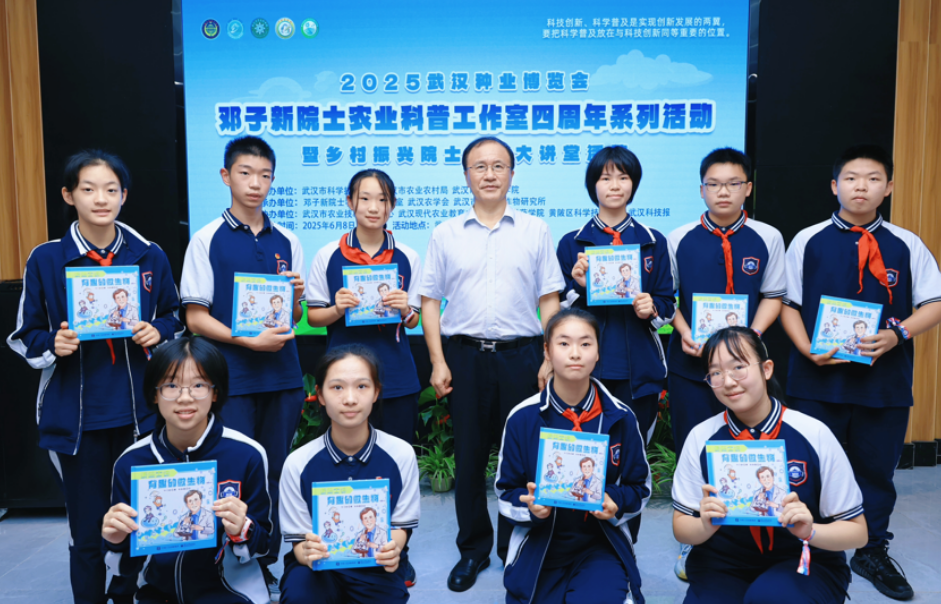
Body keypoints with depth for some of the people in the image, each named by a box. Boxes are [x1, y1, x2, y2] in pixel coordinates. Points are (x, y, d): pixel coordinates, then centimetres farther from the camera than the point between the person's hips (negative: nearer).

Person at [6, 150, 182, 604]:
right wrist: (54, 344, -17)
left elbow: (174, 316, 14)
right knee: (87, 533, 8)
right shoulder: (46, 260, -3)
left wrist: (158, 332, -7)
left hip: (139, 412, 1)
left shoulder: (149, 256, 2)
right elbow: (24, 336, 3)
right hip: (75, 417, -1)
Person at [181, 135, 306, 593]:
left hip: (282, 374, 3)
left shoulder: (287, 241, 8)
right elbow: (196, 317, -4)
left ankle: (267, 565, 24)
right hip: (231, 377, -3)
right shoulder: (207, 240, -1)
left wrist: (296, 296, -9)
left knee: (275, 472, 10)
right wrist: (251, 340, -15)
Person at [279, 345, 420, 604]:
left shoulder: (401, 454, -8)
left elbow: (401, 523, 1)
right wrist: (307, 553, -28)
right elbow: (298, 539, -4)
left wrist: (392, 549, -23)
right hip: (320, 566, -1)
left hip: (377, 566, 2)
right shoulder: (298, 463, -10)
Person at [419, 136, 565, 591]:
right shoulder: (446, 234, 7)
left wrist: (550, 360, -3)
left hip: (520, 356, 0)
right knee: (469, 456, 7)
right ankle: (473, 549, 24)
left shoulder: (535, 232, 7)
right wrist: (438, 362, -2)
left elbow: (549, 300, 6)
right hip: (464, 355, 1)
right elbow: (430, 302, 7)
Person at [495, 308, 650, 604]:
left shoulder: (620, 417, -5)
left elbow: (639, 487, 5)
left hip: (601, 546, -1)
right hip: (538, 547, 1)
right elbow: (506, 493, 0)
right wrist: (531, 506, -22)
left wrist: (615, 504, -16)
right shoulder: (522, 418, -8)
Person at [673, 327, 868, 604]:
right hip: (723, 566, 3)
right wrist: (706, 525, -23)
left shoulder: (814, 435, -13)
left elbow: (856, 531, -5)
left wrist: (809, 531, -25)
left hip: (803, 564, -2)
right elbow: (681, 528, -1)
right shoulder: (701, 437, -8)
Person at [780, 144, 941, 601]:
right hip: (819, 378, -1)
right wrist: (808, 350, -12)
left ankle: (873, 553, 34)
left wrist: (897, 334, -13)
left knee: (877, 468, 14)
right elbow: (788, 304, 2)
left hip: (885, 379, 2)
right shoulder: (808, 241, 1)